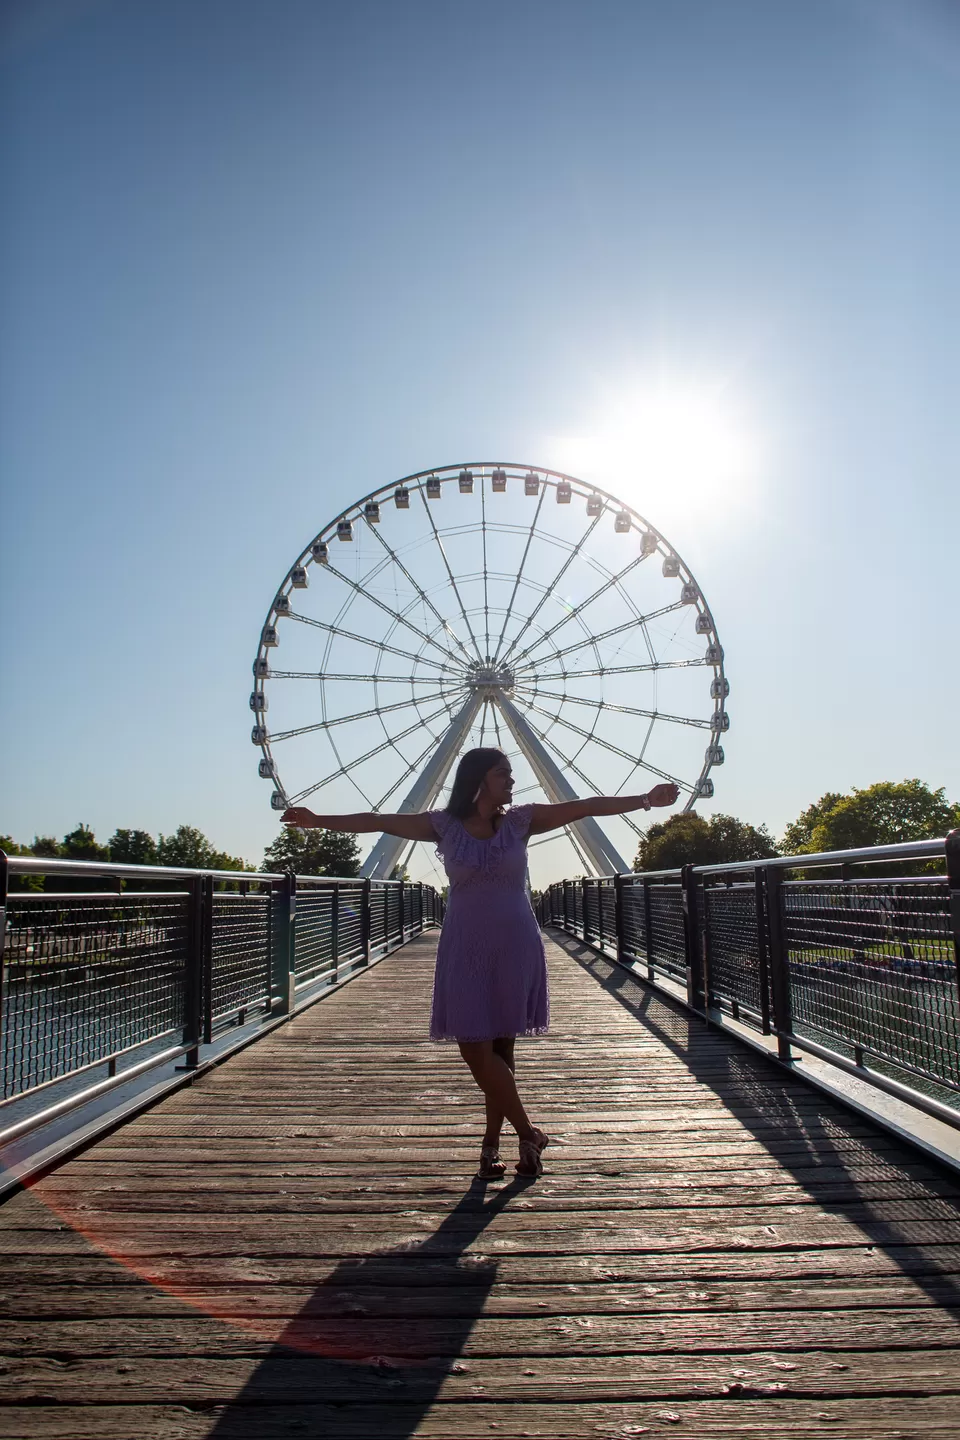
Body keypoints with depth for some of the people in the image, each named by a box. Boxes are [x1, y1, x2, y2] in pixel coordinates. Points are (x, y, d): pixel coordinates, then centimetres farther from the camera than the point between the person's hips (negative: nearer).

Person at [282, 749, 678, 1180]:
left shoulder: (520, 820, 2)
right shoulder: (444, 825, 0)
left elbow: (587, 806, -1)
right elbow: (378, 821, 0)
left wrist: (644, 800, -6)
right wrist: (318, 820, -3)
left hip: (514, 948, 0)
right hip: (465, 951, 0)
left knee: (500, 1048, 4)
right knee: (476, 1048, -4)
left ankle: (492, 1145, 17)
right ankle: (528, 1135, 12)